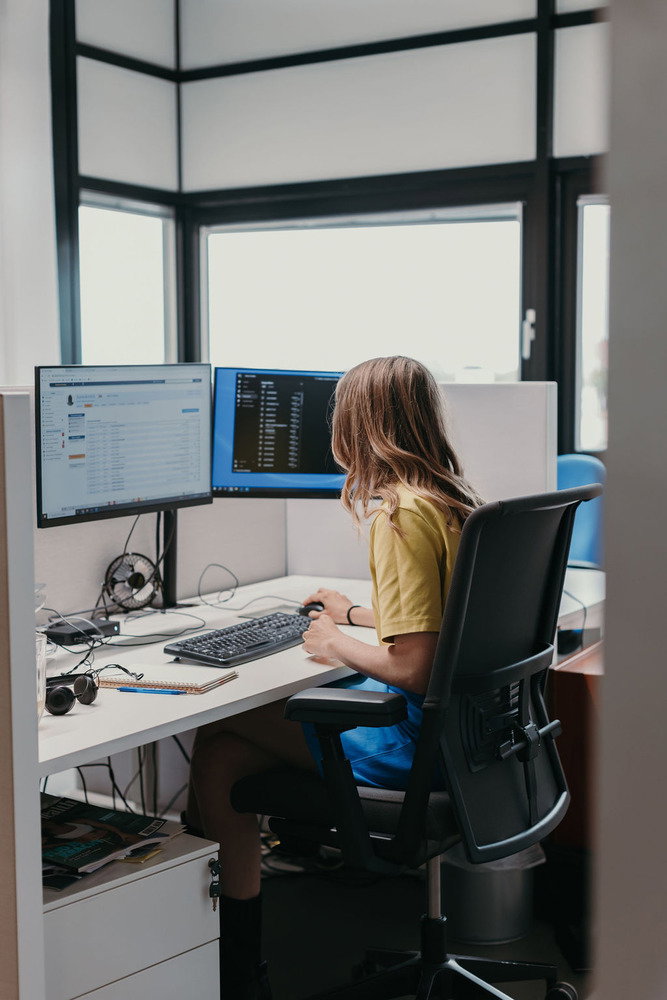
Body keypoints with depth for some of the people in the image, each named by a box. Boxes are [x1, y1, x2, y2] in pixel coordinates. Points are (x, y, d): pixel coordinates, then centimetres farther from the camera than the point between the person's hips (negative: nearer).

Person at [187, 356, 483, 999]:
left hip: (409, 738, -9)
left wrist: (337, 643, -7)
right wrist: (356, 614, 30)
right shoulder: (456, 499, 8)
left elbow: (412, 669, -24)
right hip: (452, 724, 9)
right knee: (228, 752, 10)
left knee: (215, 743, 0)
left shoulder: (401, 516, -20)